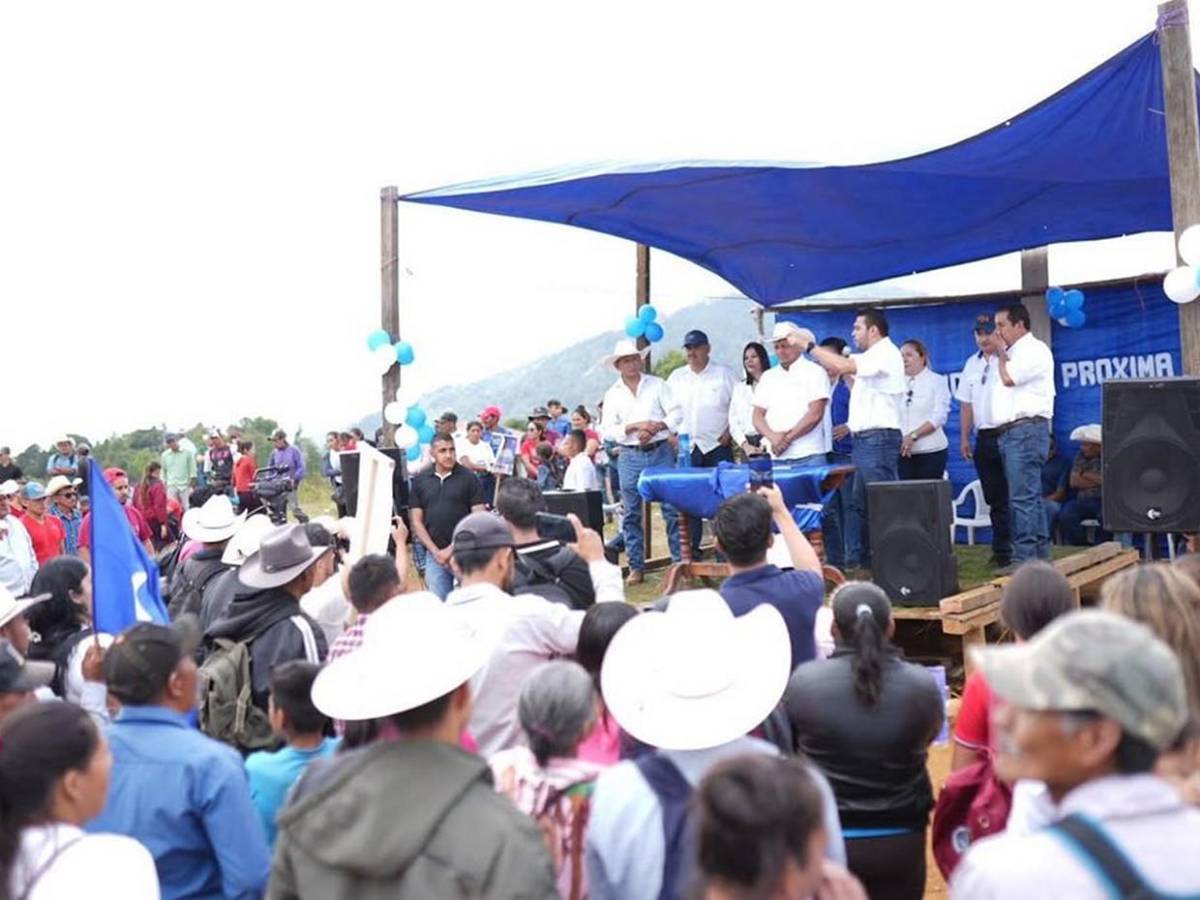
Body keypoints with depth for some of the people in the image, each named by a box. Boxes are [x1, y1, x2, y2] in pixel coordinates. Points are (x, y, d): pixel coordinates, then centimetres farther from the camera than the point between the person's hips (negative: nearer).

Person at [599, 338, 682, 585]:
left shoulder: (657, 385, 7)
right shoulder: (612, 395, 8)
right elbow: (607, 431, 1)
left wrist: (656, 426, -14)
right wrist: (635, 427, -12)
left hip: (660, 452, -1)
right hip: (630, 456, 1)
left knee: (672, 508, -3)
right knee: (631, 514, 3)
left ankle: (680, 561, 6)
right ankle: (636, 567, 11)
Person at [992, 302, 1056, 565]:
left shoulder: (1034, 350, -6)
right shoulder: (1014, 353, 23)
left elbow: (1009, 378, -17)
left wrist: (1001, 353, -2)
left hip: (1026, 430, -10)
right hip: (1009, 432, 10)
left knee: (1023, 497, -14)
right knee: (1030, 497, 11)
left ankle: (1025, 559, -15)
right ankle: (1040, 554, 16)